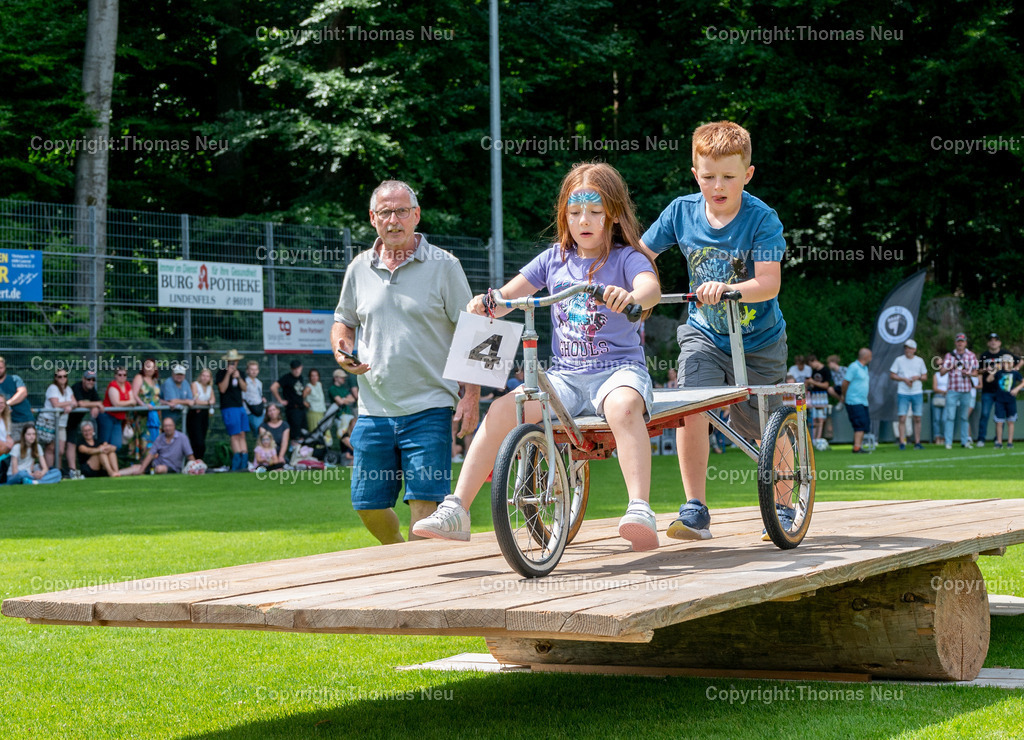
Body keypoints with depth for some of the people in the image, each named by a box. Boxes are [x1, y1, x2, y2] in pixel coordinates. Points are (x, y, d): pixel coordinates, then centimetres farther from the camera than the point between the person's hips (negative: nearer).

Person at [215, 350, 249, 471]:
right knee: (235, 435, -12)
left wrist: (238, 377, -8)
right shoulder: (221, 372, -2)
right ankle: (237, 466, -12)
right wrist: (228, 374, -17)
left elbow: (244, 388, 7)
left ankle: (244, 465, 2)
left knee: (242, 435, 2)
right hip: (228, 408, -6)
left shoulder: (239, 373, 16)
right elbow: (222, 389, -13)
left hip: (240, 406, 6)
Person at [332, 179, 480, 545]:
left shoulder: (443, 265, -1)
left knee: (425, 501, -9)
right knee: (368, 505, 8)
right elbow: (343, 322, 23)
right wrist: (341, 349, 0)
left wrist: (471, 395, -9)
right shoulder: (359, 269, 10)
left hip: (428, 408, -4)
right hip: (374, 410, 4)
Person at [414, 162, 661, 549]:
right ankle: (456, 510, -18)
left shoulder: (626, 258, -1)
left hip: (619, 368, -4)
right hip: (565, 374, 4)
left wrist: (631, 295, -47)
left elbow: (651, 287, -23)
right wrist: (487, 303, -13)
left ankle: (640, 510, -47)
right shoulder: (554, 259, 13)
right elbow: (510, 295, 12)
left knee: (623, 405, -40)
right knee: (502, 409, -19)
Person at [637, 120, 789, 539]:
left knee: (766, 429, 7)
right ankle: (695, 511, -13)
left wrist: (727, 288, -44)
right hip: (704, 332, 2)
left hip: (758, 342, -2)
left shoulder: (762, 219, -18)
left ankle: (784, 508, 30)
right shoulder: (681, 211, -7)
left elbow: (769, 283, -27)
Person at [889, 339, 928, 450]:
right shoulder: (899, 360, 3)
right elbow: (892, 375, 2)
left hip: (917, 393, 2)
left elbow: (925, 376, 13)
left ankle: (917, 442, 9)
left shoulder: (919, 361, 9)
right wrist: (904, 379, -12)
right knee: (902, 418, -8)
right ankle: (902, 443, -6)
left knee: (917, 419, 3)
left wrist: (918, 377, -8)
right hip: (903, 393, -2)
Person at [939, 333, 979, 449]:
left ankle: (965, 441, 12)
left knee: (964, 417, 7)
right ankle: (948, 442, -8)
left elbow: (975, 373, 9)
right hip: (952, 391, -2)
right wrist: (950, 368, -23)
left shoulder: (971, 356, 8)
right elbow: (942, 372, -2)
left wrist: (968, 373, -13)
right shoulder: (949, 355, 5)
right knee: (950, 417, -8)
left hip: (966, 391, 2)